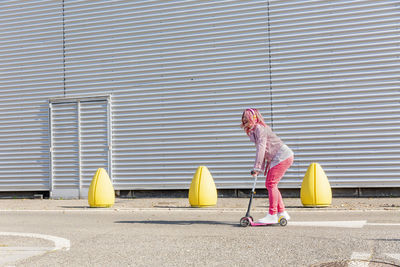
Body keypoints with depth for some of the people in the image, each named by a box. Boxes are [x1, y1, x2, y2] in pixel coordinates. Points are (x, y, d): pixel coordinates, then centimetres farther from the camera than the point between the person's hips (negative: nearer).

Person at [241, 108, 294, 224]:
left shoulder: (259, 128, -14)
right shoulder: (254, 131, 16)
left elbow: (261, 148, -23)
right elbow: (262, 150, 18)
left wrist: (256, 168, -25)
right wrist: (261, 168, 14)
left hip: (282, 156, -10)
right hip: (276, 159, 10)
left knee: (271, 184, -13)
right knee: (269, 184, 11)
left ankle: (272, 215, -10)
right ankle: (282, 212, 17)